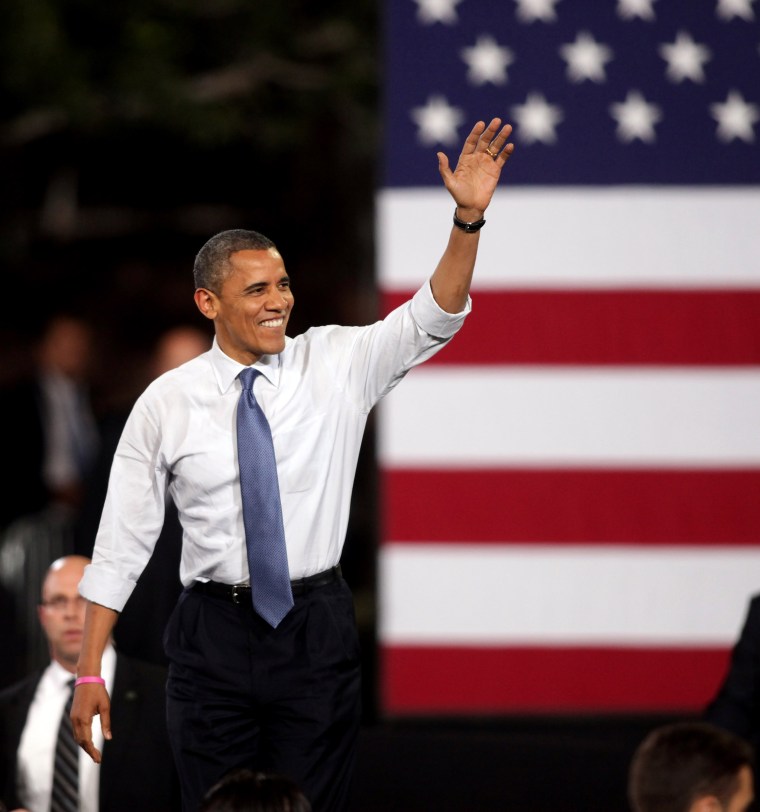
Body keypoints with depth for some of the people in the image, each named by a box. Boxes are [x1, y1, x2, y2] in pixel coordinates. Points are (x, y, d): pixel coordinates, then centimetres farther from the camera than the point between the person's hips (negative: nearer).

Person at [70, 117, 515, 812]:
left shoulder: (335, 365, 2)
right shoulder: (166, 404, -1)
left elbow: (433, 317, -9)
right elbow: (122, 540, 1)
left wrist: (468, 218, -26)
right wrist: (90, 671, -2)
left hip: (317, 628, 1)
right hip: (214, 632, -1)